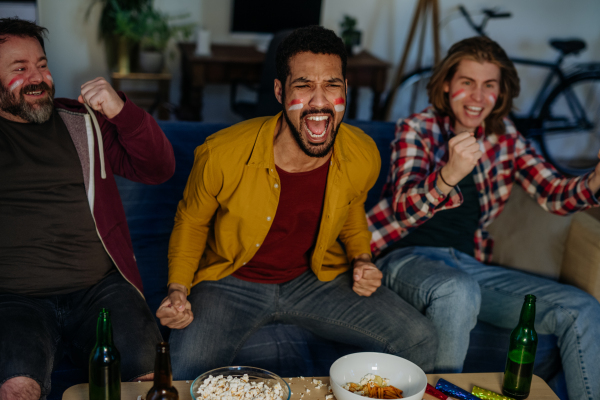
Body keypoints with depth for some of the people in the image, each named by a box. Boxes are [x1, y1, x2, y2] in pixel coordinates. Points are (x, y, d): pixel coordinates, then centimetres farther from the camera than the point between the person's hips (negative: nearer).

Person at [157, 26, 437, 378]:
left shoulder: (364, 157, -13)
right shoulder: (221, 155, -23)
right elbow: (191, 222, -2)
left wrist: (362, 259, -5)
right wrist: (179, 290, -15)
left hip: (316, 278, 3)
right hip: (231, 283, -3)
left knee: (421, 343, -8)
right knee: (189, 372, -30)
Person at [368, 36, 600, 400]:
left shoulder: (504, 135, 10)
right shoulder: (417, 130, -4)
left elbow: (554, 194, 5)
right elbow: (403, 210, -18)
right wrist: (450, 174, -40)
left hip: (470, 264, 5)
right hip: (409, 258, -5)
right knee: (458, 291, -38)